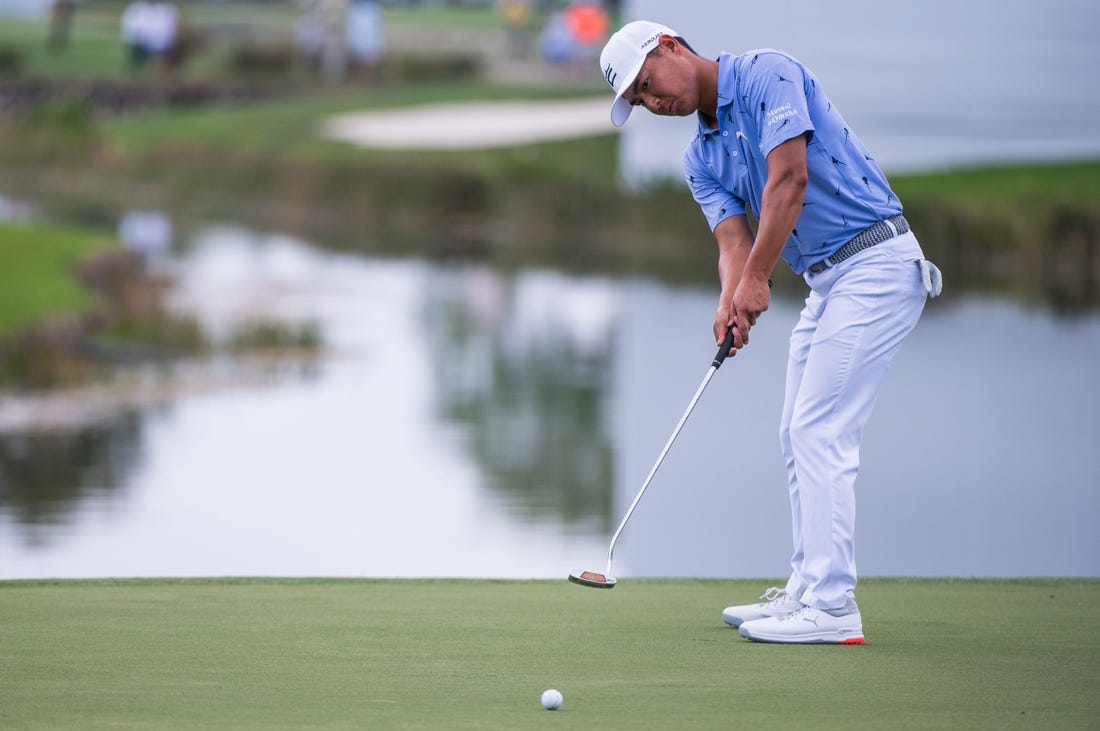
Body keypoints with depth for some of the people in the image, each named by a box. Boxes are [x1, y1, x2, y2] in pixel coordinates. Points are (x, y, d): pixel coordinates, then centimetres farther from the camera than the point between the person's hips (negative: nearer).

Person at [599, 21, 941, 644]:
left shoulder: (767, 74, -10)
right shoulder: (702, 159, 14)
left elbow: (789, 179, -20)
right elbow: (734, 241, 1)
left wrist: (757, 279, -21)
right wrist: (731, 305, -20)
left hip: (875, 260, -9)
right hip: (826, 281, 9)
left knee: (819, 433, -13)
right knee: (800, 437, 12)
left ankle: (831, 609, -14)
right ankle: (808, 590, 20)